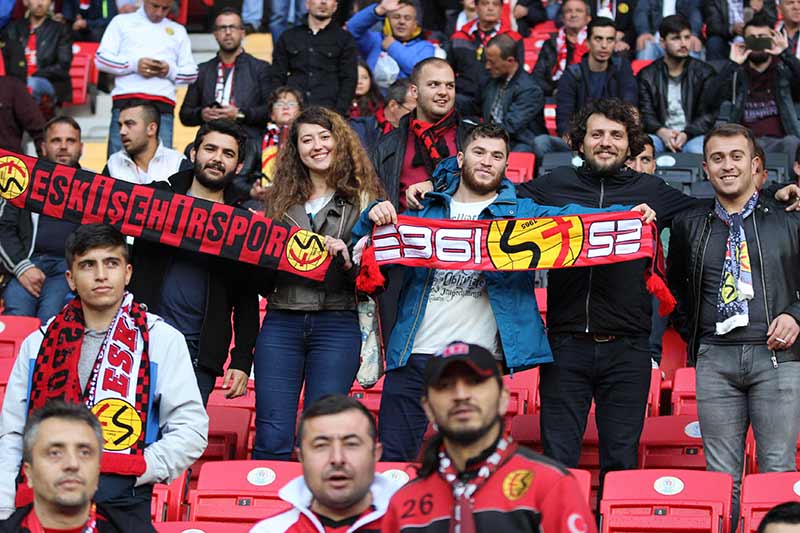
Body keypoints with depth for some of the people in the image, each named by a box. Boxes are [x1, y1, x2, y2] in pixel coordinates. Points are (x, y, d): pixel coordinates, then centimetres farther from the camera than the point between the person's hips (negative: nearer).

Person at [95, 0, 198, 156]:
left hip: (163, 108, 1)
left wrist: (171, 70, -3)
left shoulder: (178, 31, 23)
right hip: (125, 102, -1)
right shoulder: (122, 22, 16)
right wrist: (133, 64, -8)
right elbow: (101, 58, 7)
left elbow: (192, 73, 18)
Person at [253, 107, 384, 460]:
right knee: (271, 439, -3)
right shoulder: (279, 198, 16)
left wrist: (347, 259, -16)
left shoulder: (363, 198, 7)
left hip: (337, 325, -2)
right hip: (281, 324, 2)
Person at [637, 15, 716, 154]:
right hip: (660, 136, 0)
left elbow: (709, 114, 2)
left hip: (693, 136, 0)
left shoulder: (705, 73, 10)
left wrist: (686, 134, -17)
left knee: (698, 150, -37)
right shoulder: (647, 75, 12)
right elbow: (646, 115, 2)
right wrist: (662, 132, -21)